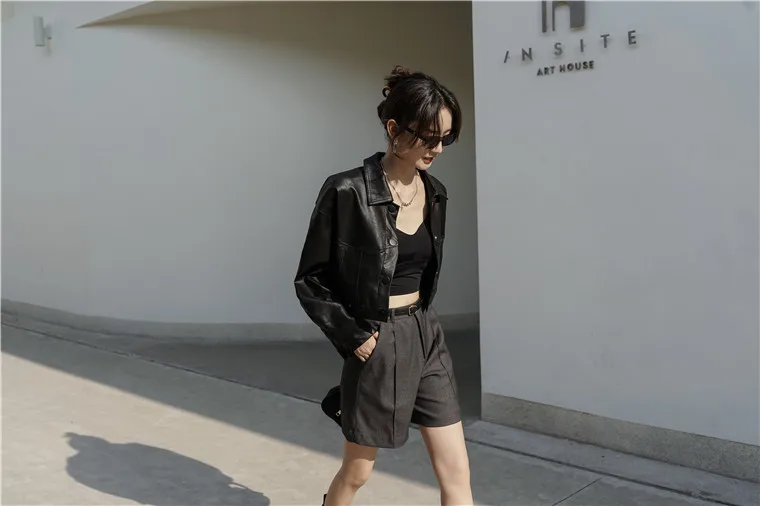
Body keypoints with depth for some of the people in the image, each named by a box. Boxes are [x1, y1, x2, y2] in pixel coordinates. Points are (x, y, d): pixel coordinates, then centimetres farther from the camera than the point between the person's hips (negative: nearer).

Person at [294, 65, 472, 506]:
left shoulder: (436, 193, 3)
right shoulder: (348, 192, -17)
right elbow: (310, 280, -10)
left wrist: (419, 323, 12)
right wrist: (353, 337, -13)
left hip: (427, 337, 6)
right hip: (377, 345, -6)